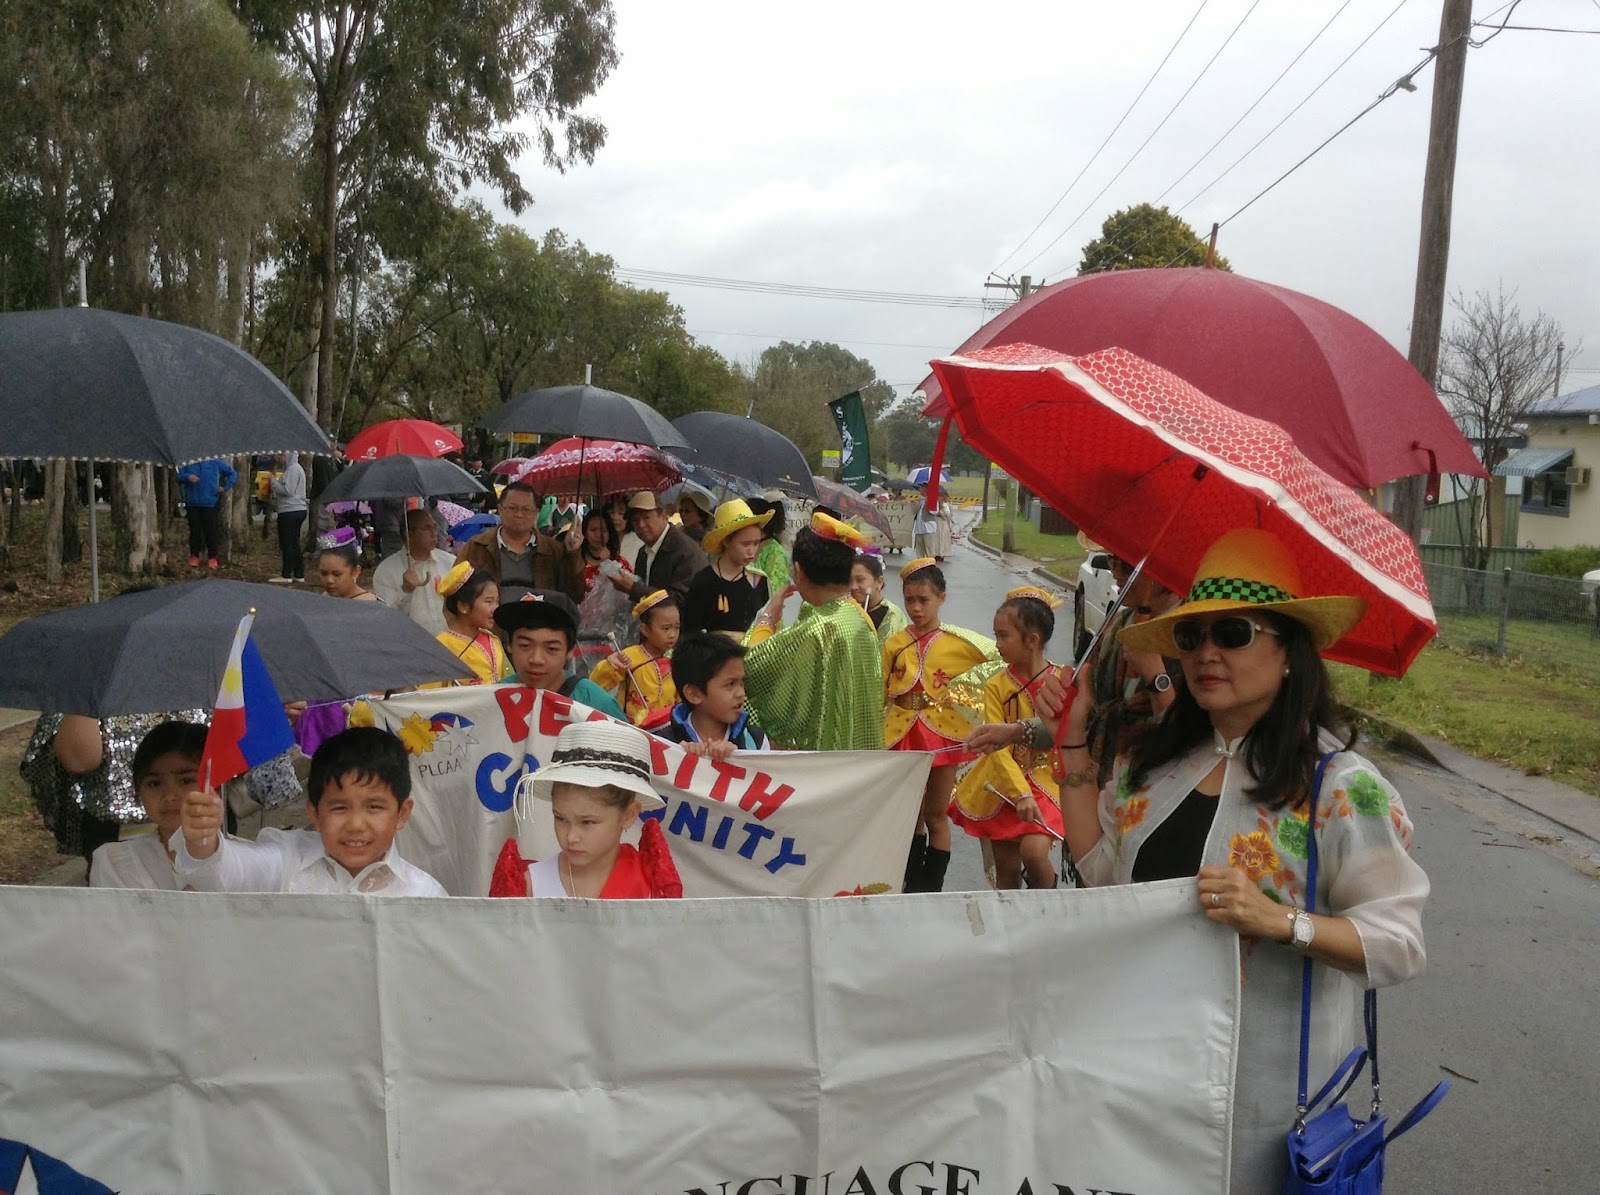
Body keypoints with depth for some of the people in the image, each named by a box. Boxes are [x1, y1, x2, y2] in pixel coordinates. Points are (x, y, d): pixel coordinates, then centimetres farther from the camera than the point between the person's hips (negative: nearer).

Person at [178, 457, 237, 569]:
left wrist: (225, 488, 1)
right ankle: (194, 556, 17)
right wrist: (187, 477, -17)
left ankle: (212, 557, 7)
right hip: (192, 503, 2)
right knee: (194, 530, 5)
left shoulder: (215, 463, 1)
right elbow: (178, 476, 3)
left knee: (211, 530, -3)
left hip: (209, 503, -2)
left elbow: (233, 474, 8)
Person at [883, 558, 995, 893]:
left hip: (942, 731, -2)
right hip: (903, 734, 2)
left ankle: (933, 884, 18)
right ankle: (913, 881, 25)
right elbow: (880, 691, 7)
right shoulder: (894, 643, 1)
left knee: (936, 814, 8)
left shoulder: (958, 641, -5)